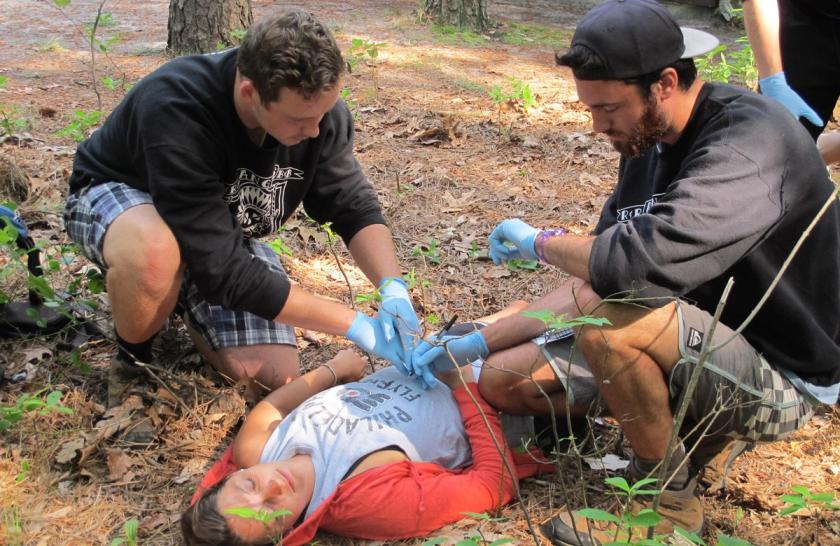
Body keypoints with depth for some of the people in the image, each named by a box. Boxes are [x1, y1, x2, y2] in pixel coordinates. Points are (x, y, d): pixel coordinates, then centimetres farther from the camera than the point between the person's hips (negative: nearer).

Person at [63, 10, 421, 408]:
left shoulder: (315, 103, -23)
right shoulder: (176, 109, -39)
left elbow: (355, 207, -11)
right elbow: (224, 270, -39)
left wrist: (393, 289, -31)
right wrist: (356, 326, -38)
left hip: (224, 232, 5)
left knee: (274, 376, -11)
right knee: (155, 253, -42)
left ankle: (180, 296, 17)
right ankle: (132, 362, -9)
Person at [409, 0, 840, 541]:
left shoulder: (750, 141, -27)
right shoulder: (647, 142, 1)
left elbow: (639, 263, -41)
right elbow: (594, 282, 4)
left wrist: (540, 241, -20)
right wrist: (476, 343, -2)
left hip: (783, 376, -8)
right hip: (700, 346, 8)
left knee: (606, 322, -33)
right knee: (502, 381, 2)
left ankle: (670, 500, -8)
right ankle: (693, 422, 10)